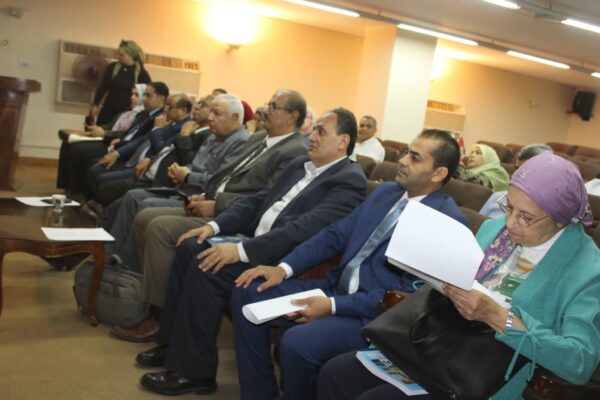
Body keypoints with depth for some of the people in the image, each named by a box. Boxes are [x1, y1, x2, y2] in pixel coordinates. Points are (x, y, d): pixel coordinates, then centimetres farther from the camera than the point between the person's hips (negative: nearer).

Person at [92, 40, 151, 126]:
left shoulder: (141, 73, -4)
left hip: (127, 113, -3)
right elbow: (103, 87, 9)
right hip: (108, 110, 3)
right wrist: (95, 104, 6)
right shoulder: (113, 67, 3)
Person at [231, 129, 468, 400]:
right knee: (249, 293, -2)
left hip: (377, 314, -8)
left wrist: (333, 306, -22)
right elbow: (335, 235, 10)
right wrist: (284, 268, -3)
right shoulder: (385, 191, 10)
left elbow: (409, 294, -19)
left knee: (298, 342, -31)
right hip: (337, 288, 8)